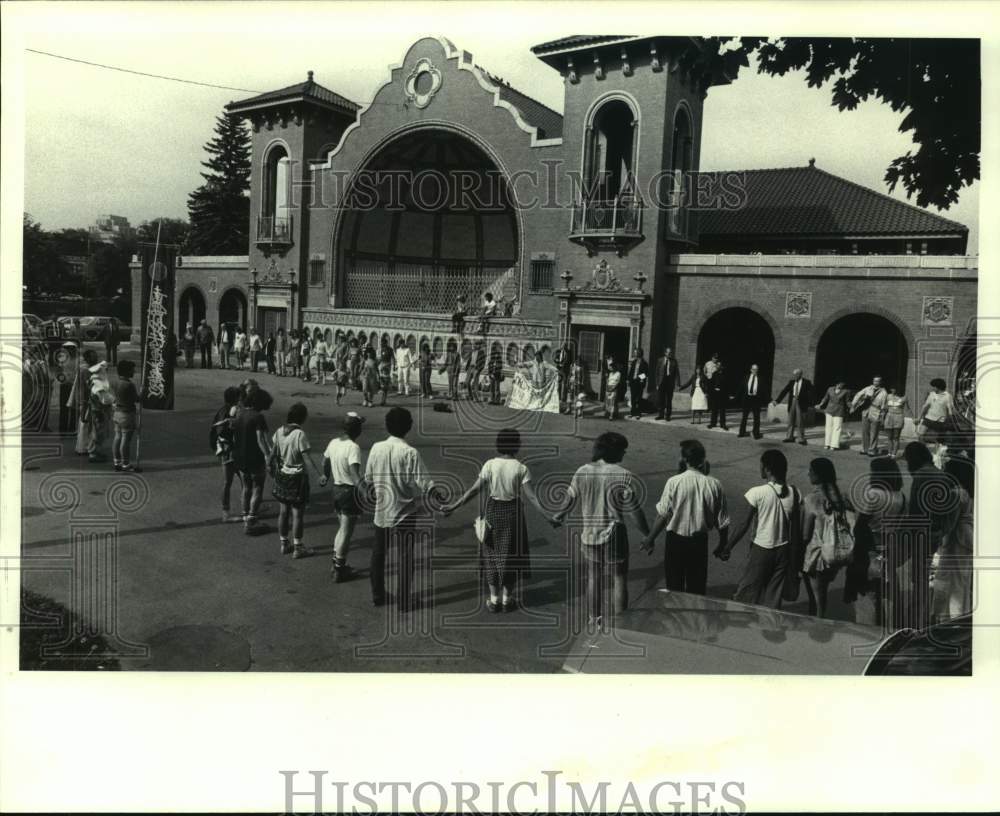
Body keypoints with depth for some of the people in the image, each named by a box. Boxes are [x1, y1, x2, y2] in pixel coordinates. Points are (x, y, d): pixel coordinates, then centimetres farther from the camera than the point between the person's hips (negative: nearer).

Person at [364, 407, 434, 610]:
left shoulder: (376, 448, -6)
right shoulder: (410, 453, -19)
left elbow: (368, 478, 5)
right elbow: (424, 483, -22)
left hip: (381, 511, 4)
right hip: (405, 513, -4)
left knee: (378, 554, 19)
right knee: (404, 558, 9)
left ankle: (377, 595, 29)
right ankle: (403, 601, 15)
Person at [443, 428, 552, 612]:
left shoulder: (490, 465, -8)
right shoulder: (521, 468, -10)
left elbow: (474, 489, -9)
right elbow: (531, 496, -13)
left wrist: (453, 506, -3)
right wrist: (548, 516, -7)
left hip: (493, 512, 1)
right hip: (513, 513, -1)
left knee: (492, 555, 13)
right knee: (510, 554, 13)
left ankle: (494, 599, 18)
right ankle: (507, 599, 20)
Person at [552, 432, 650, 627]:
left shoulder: (582, 472, -2)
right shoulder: (623, 476, -15)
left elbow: (569, 500, 8)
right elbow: (634, 511, -13)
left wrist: (557, 517, 26)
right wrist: (647, 534, 0)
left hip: (588, 534, 5)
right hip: (613, 536, -4)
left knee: (593, 577, 19)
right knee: (619, 579, 8)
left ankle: (593, 618, 30)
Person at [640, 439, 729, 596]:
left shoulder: (674, 482, -15)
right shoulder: (714, 484, -8)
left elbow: (663, 515, -13)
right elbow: (722, 521, -2)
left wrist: (650, 538, -1)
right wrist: (723, 544, 14)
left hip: (676, 540, -2)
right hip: (700, 541, 2)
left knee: (675, 586, 14)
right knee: (697, 587, 16)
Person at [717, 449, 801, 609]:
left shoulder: (757, 493, -16)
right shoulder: (794, 493, -3)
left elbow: (745, 525, -12)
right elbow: (796, 529, 2)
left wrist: (727, 548, -2)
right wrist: (794, 557, 12)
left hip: (761, 550, -4)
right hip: (783, 550, 4)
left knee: (745, 595, 9)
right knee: (773, 598, 12)